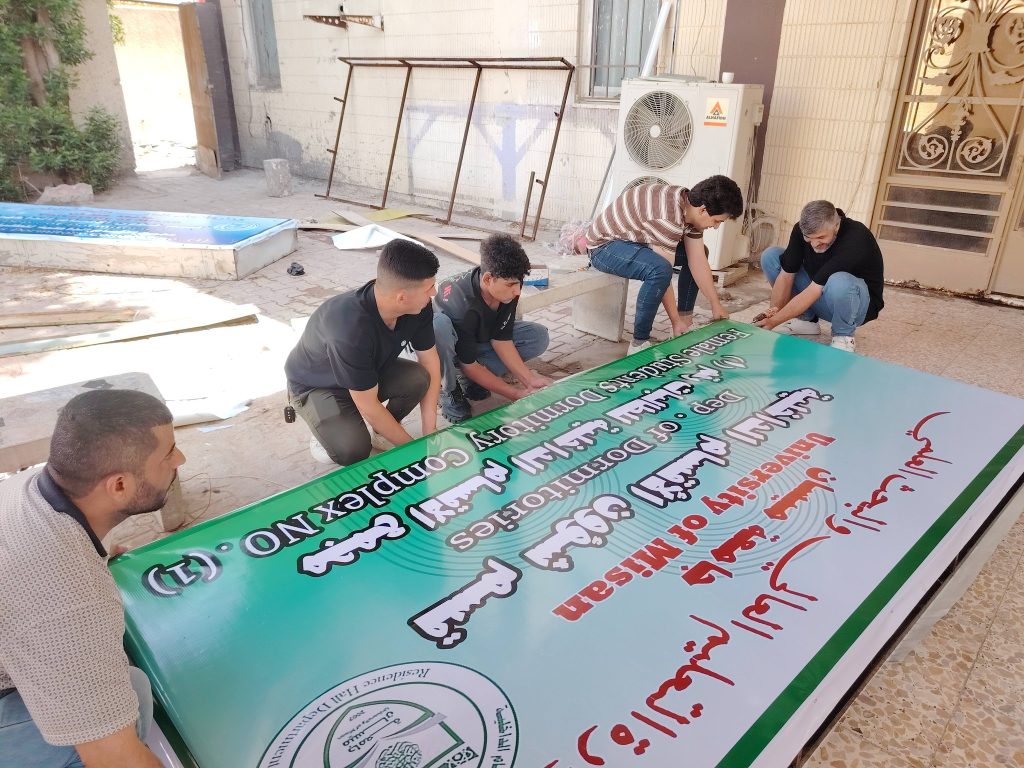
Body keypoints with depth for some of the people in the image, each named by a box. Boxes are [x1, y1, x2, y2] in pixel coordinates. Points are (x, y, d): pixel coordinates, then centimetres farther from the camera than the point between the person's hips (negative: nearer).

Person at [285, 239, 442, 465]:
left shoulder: (419, 308, -21)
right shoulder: (351, 329, -41)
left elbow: (430, 363, -9)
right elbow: (369, 406, -31)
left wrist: (430, 432, -14)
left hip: (372, 371, 6)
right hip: (315, 385, -6)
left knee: (420, 378, -23)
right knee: (353, 451, -31)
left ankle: (376, 429, 4)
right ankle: (328, 433, 5)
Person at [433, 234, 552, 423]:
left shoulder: (508, 289, -22)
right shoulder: (462, 303, -39)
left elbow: (501, 339, -14)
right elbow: (469, 364, -30)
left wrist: (529, 379, -23)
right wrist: (517, 393, -29)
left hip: (477, 339, 7)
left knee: (538, 336, -8)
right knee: (439, 325, -42)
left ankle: (468, 379, -5)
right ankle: (448, 391, -15)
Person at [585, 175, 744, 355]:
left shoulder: (692, 206, -5)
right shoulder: (668, 217, -33)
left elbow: (698, 261, -1)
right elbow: (662, 269, -30)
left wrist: (716, 305, -1)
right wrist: (675, 321, -22)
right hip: (605, 245, -9)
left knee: (698, 253, 8)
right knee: (659, 270, -36)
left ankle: (686, 322, 13)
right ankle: (639, 343, -23)